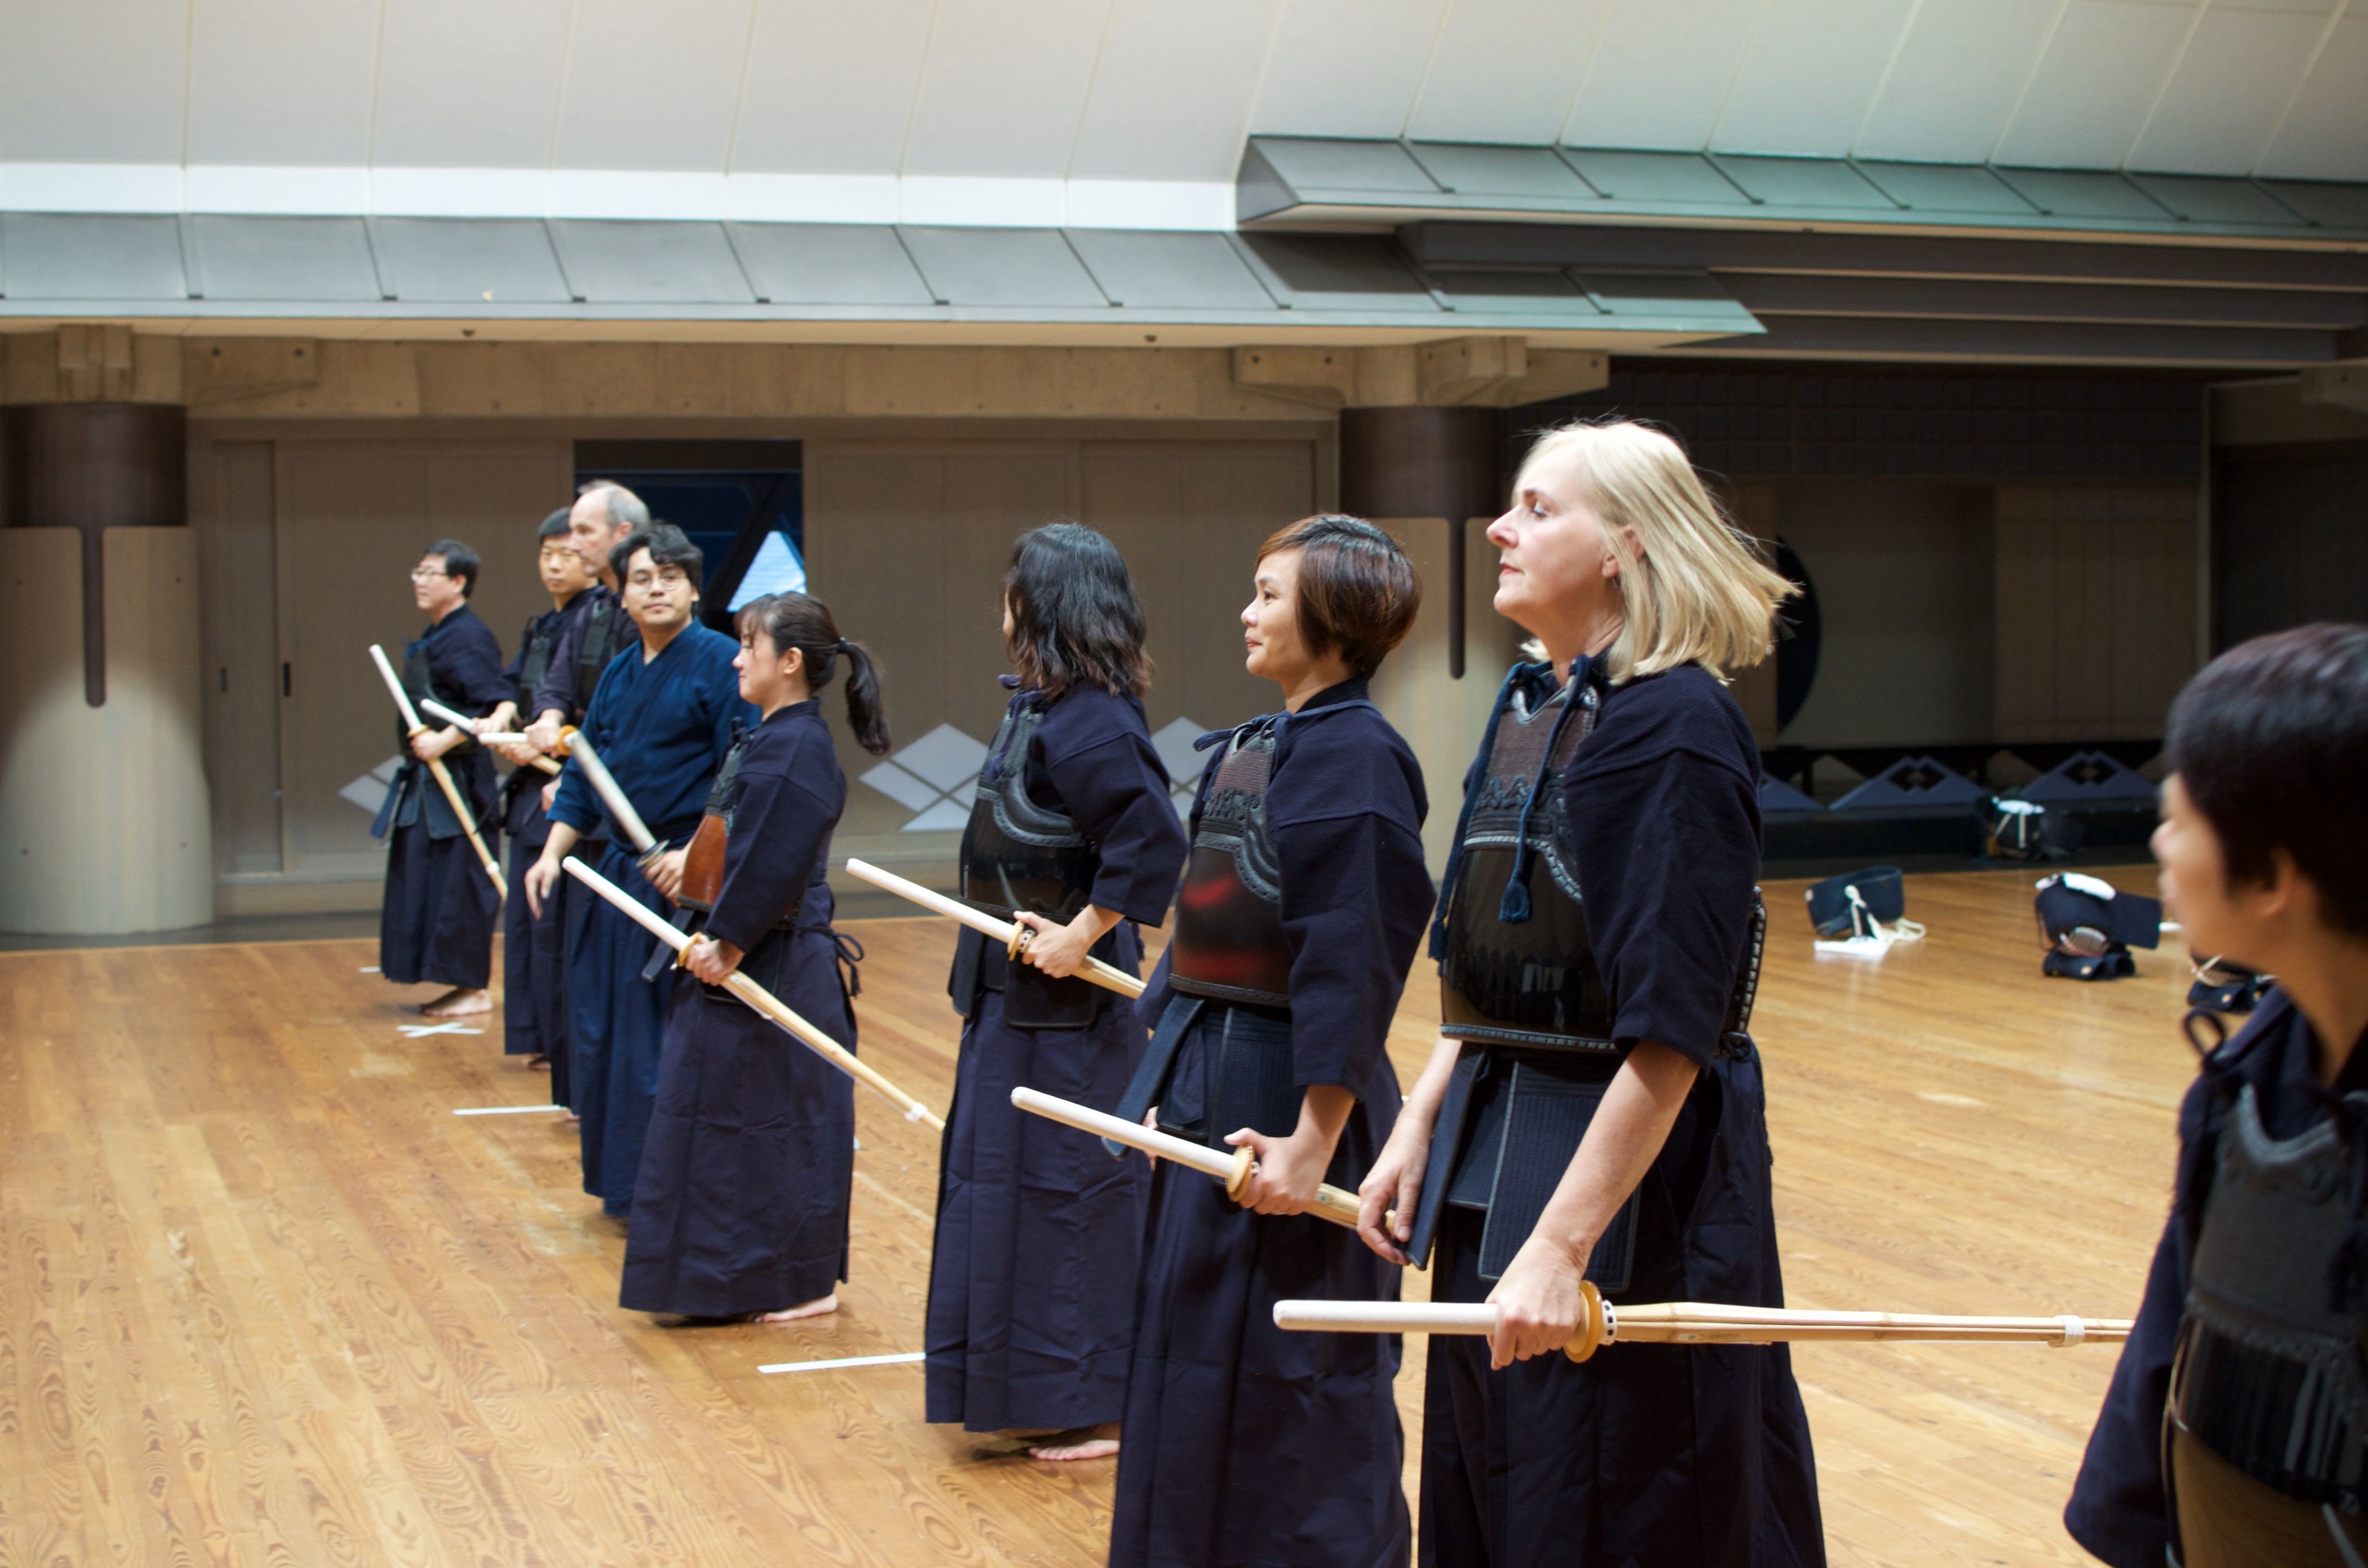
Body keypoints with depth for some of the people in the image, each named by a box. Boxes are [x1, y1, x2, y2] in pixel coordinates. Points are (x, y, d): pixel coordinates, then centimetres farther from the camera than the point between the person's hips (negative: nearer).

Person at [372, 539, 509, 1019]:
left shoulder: (470, 637, -13)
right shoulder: (431, 638, 15)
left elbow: (492, 706, -21)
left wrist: (443, 740, -24)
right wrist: (421, 740, 9)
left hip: (459, 779, -10)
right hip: (425, 781, 10)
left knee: (457, 883, -6)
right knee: (422, 880, 12)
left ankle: (475, 990, 1)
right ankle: (463, 983, 18)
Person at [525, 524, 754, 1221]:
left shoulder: (721, 663, -10)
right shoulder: (619, 674, 12)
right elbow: (584, 774, 17)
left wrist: (698, 854, -22)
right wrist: (553, 853, 8)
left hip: (689, 876, -8)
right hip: (621, 872, 8)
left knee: (678, 1038, -6)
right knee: (606, 1025, 11)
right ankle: (625, 1182, 24)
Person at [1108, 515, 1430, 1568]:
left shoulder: (1354, 756, -16)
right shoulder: (1251, 747, 12)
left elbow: (1356, 965, -20)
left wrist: (1314, 1142, -22)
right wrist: (1172, 1077, 15)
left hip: (1284, 1095, -9)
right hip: (1207, 1082, 9)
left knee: (1287, 1384, 1)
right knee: (1191, 1354, 17)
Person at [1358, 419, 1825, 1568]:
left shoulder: (1675, 730, -17)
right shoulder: (1526, 711, 9)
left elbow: (1669, 1038, -21)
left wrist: (1560, 1247, -23)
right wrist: (1418, 1130, 7)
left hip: (1632, 1174, -8)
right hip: (1494, 1154, 8)